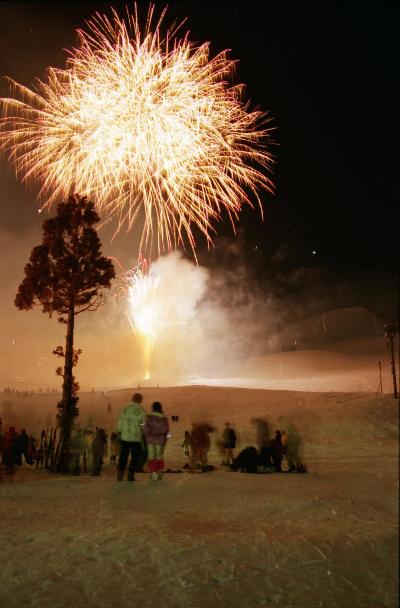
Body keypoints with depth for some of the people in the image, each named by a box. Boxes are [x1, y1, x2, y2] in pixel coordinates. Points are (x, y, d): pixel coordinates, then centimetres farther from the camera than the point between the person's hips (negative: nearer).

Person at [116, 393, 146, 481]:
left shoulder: (125, 409, 3)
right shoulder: (141, 411, -8)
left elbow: (119, 425, 5)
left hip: (125, 437, 3)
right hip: (136, 438, -3)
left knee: (123, 457, 11)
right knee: (135, 457, 8)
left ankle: (120, 473, -3)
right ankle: (130, 475, 3)